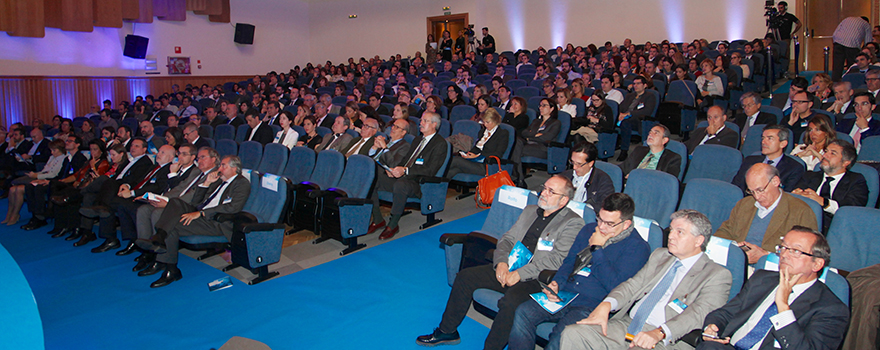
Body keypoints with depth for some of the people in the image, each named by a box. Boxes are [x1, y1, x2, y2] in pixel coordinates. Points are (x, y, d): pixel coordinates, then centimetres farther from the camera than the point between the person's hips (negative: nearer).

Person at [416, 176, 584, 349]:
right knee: (465, 276, -4)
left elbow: (557, 259, -15)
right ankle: (447, 331, 9)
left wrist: (520, 274, -20)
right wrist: (501, 262, -5)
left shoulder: (573, 223, -5)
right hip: (508, 269, 7)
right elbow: (507, 238, 16)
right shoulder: (529, 211, 17)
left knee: (510, 301, -35)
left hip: (536, 279, -7)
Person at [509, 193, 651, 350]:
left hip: (592, 306, -6)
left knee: (562, 333, -33)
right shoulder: (589, 230, 16)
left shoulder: (637, 247, -4)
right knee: (523, 312, -19)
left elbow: (615, 286, -14)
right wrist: (556, 283, 0)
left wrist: (596, 249, -10)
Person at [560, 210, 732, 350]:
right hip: (625, 325, 5)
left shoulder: (718, 275, 2)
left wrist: (659, 333, -31)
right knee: (572, 333, -17)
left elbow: (698, 314, -14)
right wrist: (606, 305, -7)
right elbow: (632, 285, 15)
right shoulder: (660, 255, 22)